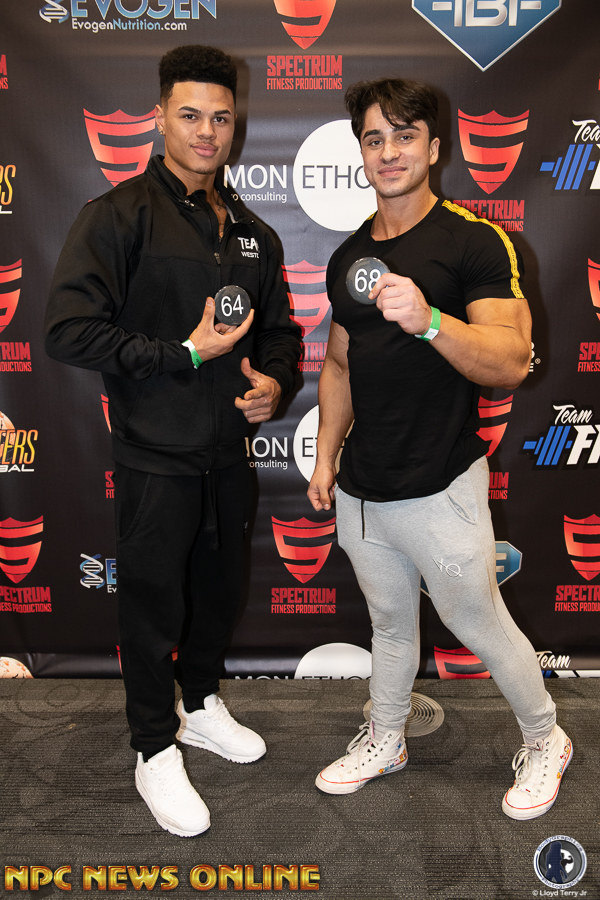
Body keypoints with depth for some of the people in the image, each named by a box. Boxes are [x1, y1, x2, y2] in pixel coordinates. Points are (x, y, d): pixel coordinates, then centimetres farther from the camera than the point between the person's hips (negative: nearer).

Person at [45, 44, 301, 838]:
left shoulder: (251, 234, 10)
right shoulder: (120, 215, -10)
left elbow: (279, 329, 17)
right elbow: (69, 330, -19)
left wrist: (274, 381, -5)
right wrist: (184, 354, -20)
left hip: (227, 452, 6)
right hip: (155, 456, -6)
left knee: (218, 589, 20)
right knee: (153, 604, 8)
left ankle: (202, 707, 45)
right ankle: (156, 751, 30)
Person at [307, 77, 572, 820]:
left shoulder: (474, 242, -10)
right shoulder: (350, 255, 9)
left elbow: (510, 362, -19)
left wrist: (429, 319, -35)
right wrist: (325, 458, 13)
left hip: (438, 490, -5)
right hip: (359, 490, 6)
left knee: (480, 626, 11)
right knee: (389, 623, 21)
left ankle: (545, 742, 37)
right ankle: (383, 741, 43)